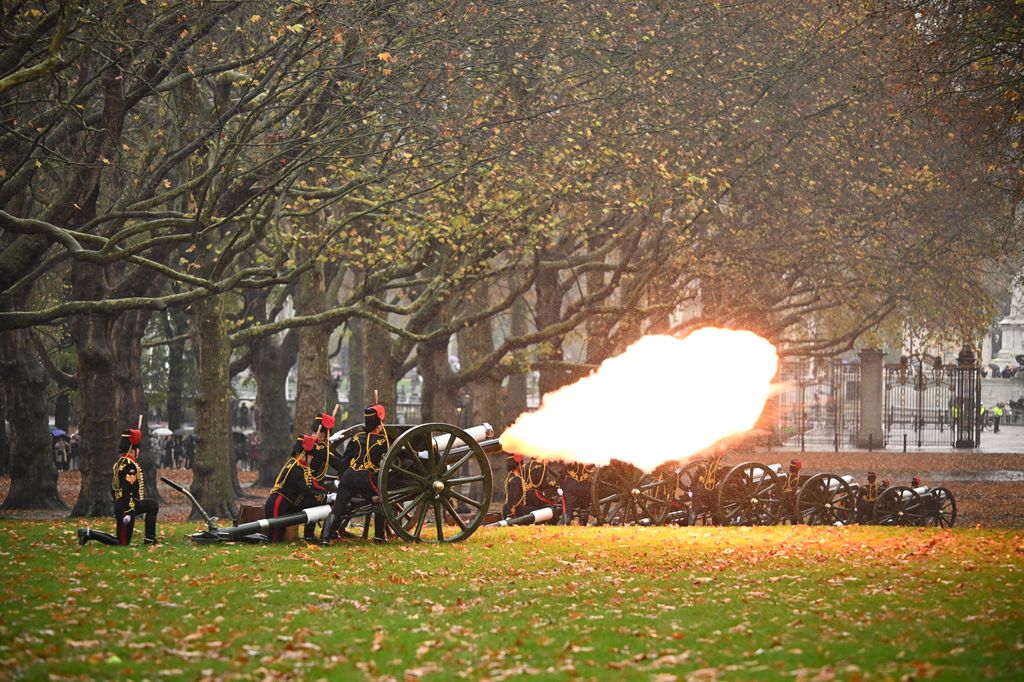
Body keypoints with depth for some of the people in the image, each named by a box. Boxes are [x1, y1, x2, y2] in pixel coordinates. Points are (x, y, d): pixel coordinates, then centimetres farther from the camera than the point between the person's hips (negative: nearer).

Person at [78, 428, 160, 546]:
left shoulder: (119, 462, 12)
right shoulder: (130, 465, -18)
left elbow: (113, 487, 18)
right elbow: (128, 490, -24)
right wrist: (129, 512, -25)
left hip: (118, 504, 10)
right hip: (127, 506, -10)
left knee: (153, 504, 23)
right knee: (122, 542, -5)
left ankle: (150, 539, 18)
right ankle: (89, 533, -9)